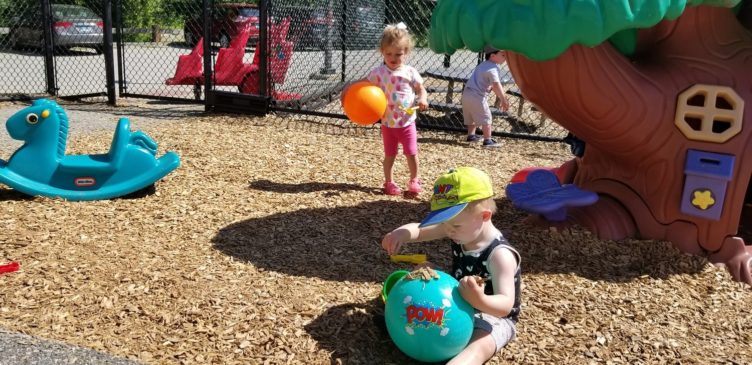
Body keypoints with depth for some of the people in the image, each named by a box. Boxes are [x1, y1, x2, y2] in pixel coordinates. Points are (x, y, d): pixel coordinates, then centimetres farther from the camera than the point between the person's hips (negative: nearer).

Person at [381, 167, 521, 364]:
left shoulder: (500, 255, -29)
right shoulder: (464, 230, -6)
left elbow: (505, 306, -34)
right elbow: (419, 230, -1)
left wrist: (480, 301, -55)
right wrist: (402, 233, -25)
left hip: (492, 316, -9)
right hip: (459, 305, 9)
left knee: (478, 348, -40)